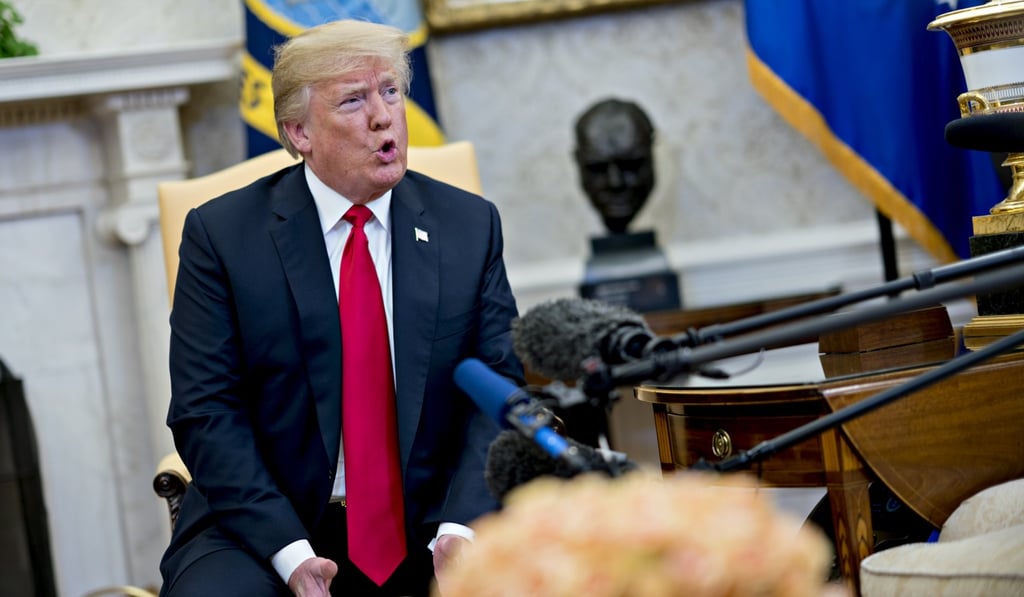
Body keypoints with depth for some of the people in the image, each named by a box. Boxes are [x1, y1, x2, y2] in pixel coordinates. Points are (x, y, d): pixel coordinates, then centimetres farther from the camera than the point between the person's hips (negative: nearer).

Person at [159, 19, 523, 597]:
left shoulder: (470, 225, 5)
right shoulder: (221, 234, -2)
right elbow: (207, 412, -6)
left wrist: (459, 528, -16)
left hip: (430, 525, 2)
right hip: (264, 527, -1)